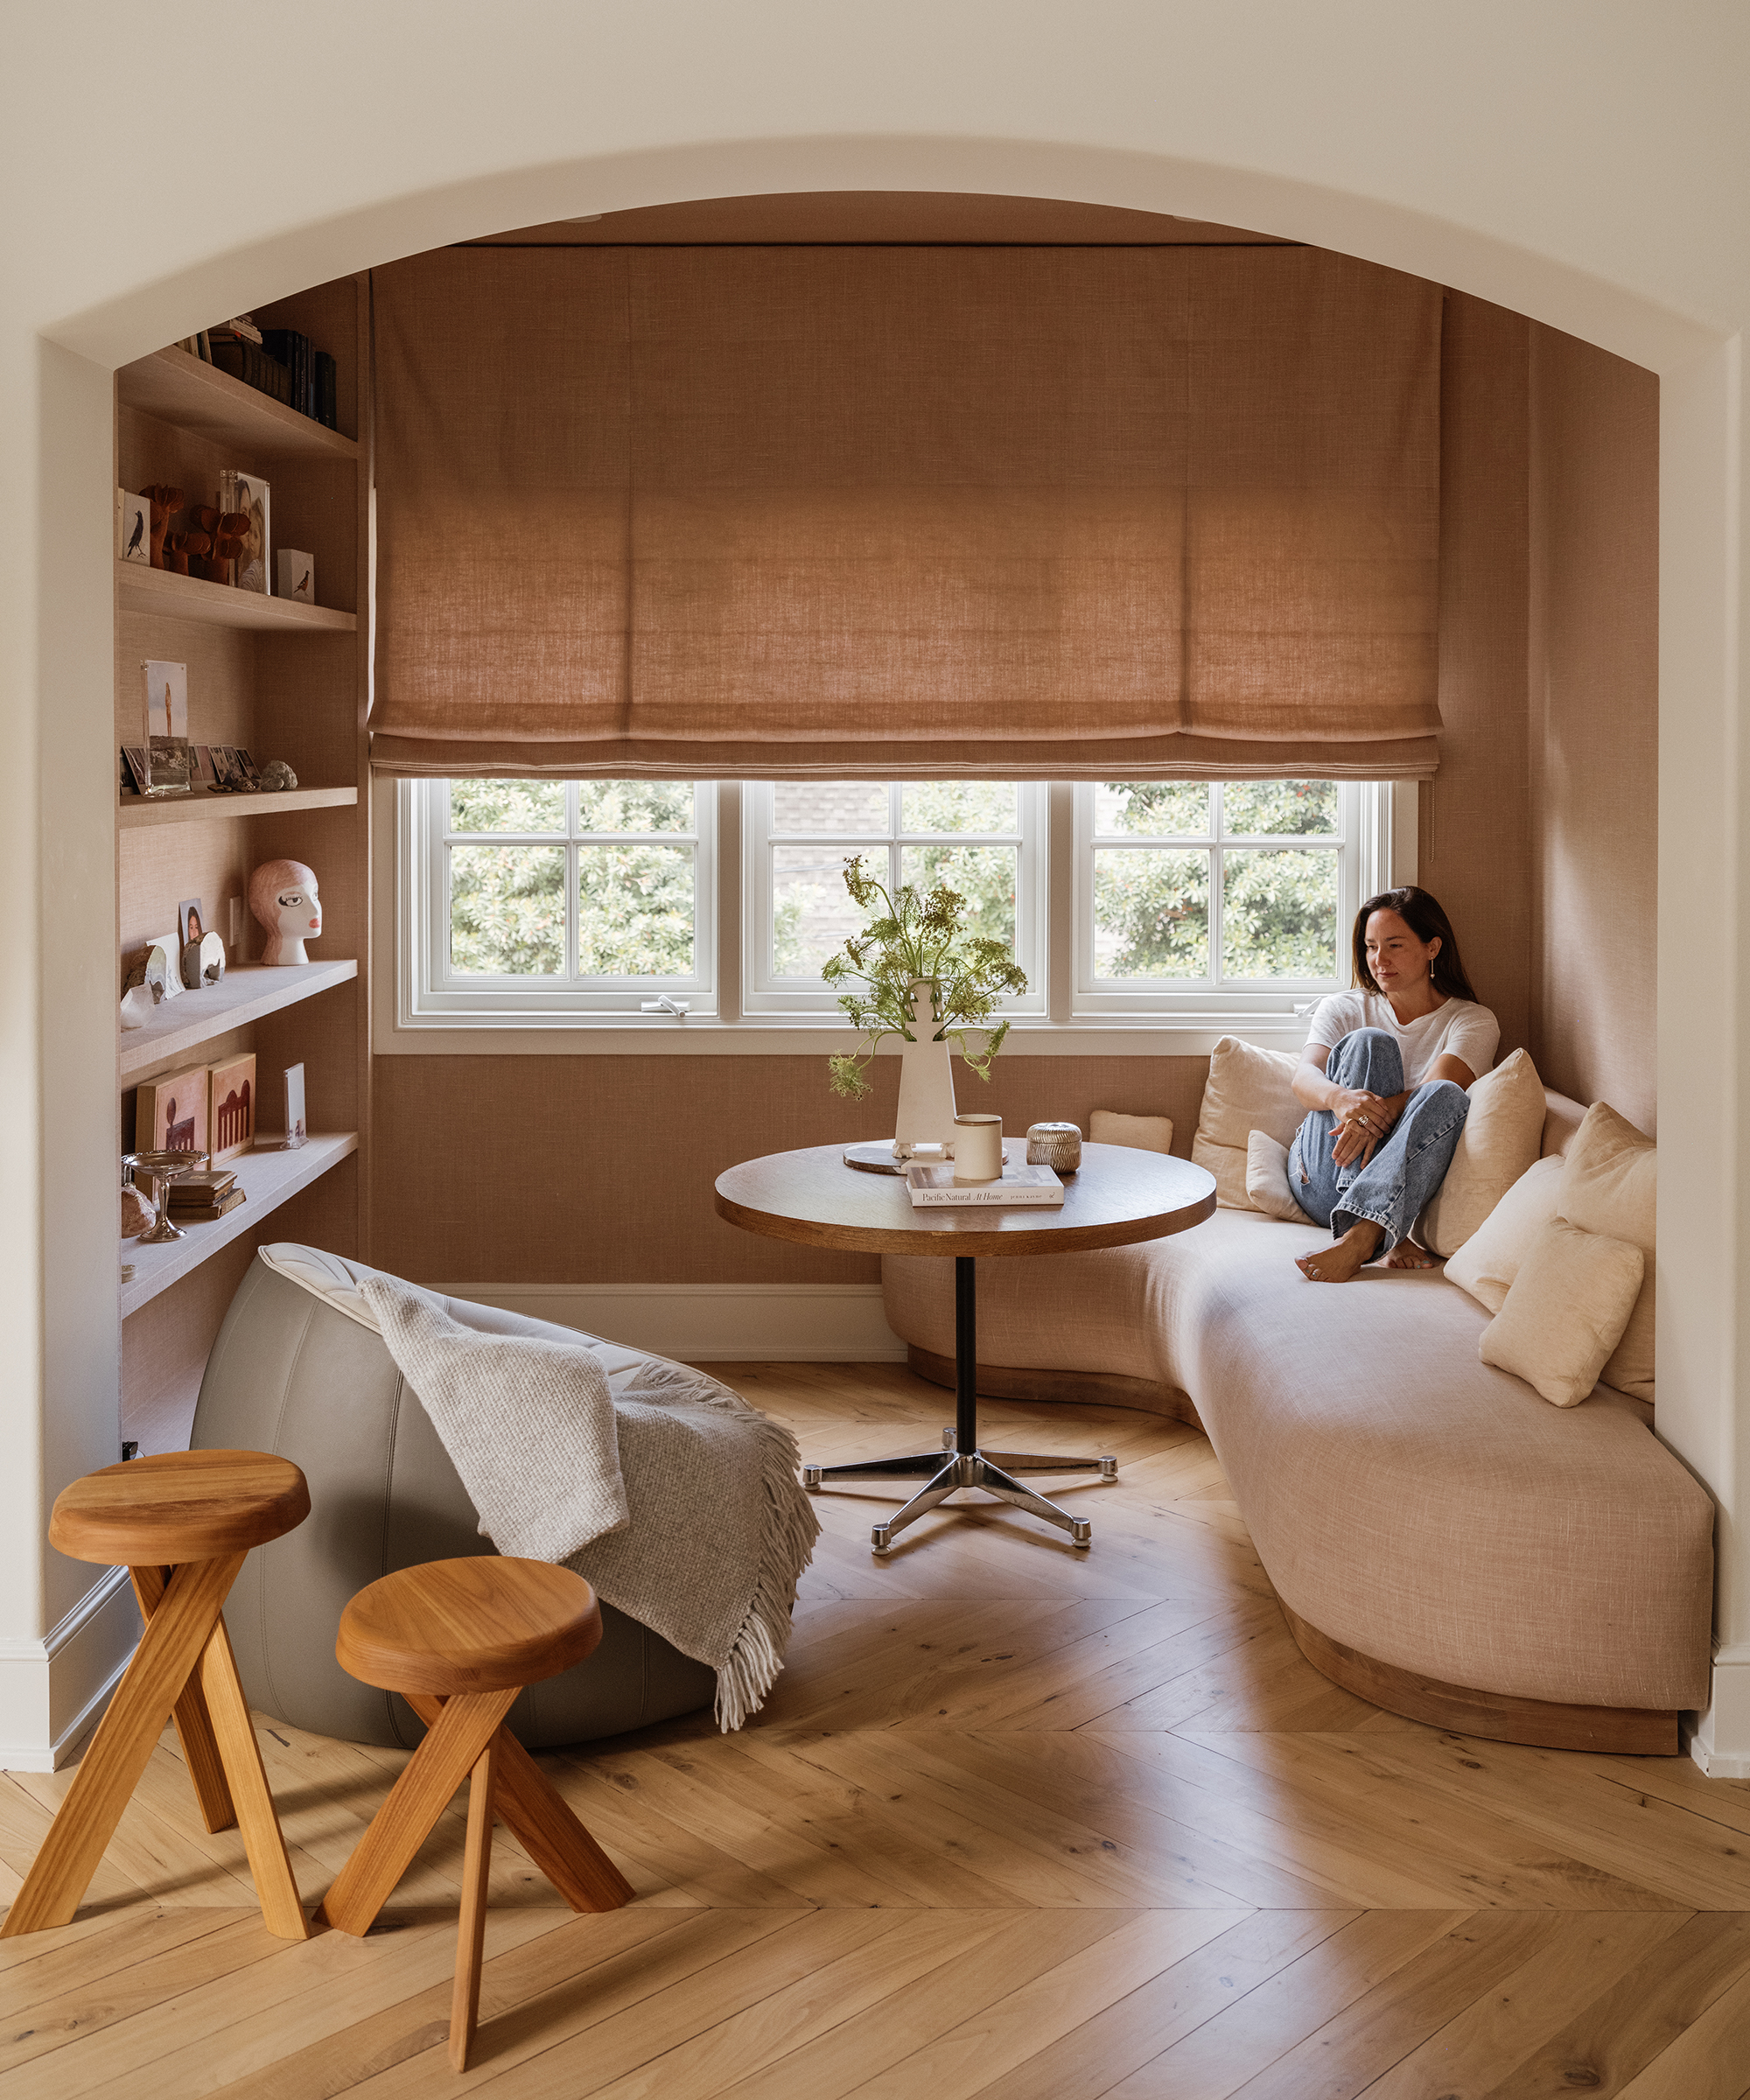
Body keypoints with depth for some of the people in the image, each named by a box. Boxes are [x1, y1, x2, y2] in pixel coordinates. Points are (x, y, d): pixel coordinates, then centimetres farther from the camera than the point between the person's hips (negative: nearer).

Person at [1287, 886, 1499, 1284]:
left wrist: (1377, 1115, -34)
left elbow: (1438, 1089, -12)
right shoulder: (1342, 1009, 14)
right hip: (1324, 1183, 1)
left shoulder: (1474, 1021, 9)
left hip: (1405, 1188, -1)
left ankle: (1361, 1237, -48)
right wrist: (1342, 1098, -32)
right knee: (1370, 1043, -21)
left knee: (1448, 1097, -29)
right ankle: (1390, 1238, -36)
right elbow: (1303, 1079, -6)